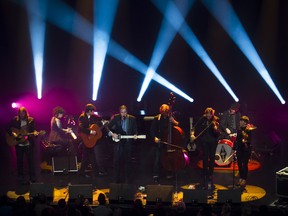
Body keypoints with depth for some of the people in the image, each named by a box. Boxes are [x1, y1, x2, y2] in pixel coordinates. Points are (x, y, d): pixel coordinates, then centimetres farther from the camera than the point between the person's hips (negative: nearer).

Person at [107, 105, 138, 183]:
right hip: (118, 141, -1)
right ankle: (117, 178, 7)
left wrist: (135, 135, -12)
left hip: (128, 142, 1)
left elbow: (135, 129, 8)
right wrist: (112, 134, -16)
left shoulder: (132, 119, 1)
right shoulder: (115, 118, -2)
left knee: (127, 160, 8)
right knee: (117, 160, -2)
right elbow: (108, 127, -2)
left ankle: (127, 178, 18)